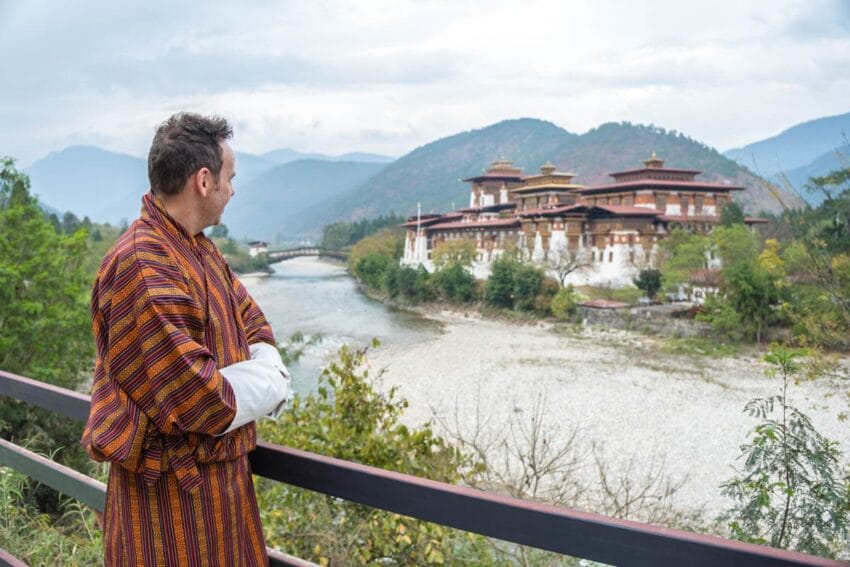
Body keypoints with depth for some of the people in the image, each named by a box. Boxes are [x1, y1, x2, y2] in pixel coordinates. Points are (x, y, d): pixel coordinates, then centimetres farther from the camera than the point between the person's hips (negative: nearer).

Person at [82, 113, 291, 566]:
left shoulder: (200, 250, 9)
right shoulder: (143, 266, -25)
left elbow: (250, 319, 14)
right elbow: (195, 399, -29)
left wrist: (268, 371, -8)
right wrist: (270, 387, -11)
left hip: (220, 472, 9)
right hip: (173, 492, -9)